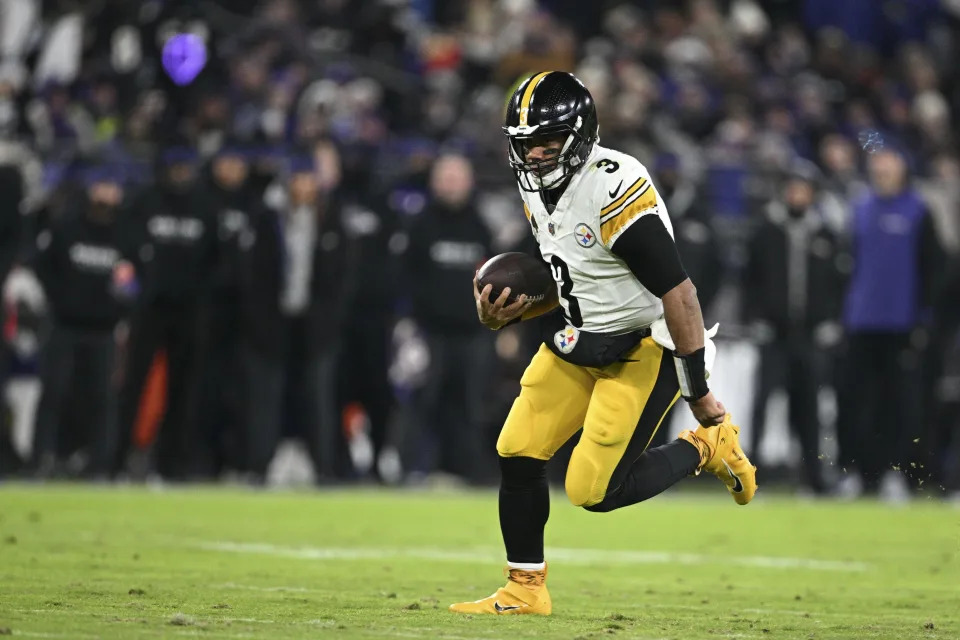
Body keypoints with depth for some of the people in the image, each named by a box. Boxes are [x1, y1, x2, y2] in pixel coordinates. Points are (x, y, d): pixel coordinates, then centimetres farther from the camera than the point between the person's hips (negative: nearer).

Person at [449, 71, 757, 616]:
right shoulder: (539, 188, 2)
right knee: (517, 452, 0)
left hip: (643, 349, -8)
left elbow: (678, 292, -25)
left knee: (595, 491, -11)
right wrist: (505, 315, -1)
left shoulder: (615, 188, -27)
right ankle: (525, 590, 14)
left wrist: (699, 392, -22)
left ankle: (706, 445, 11)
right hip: (578, 343, 8)